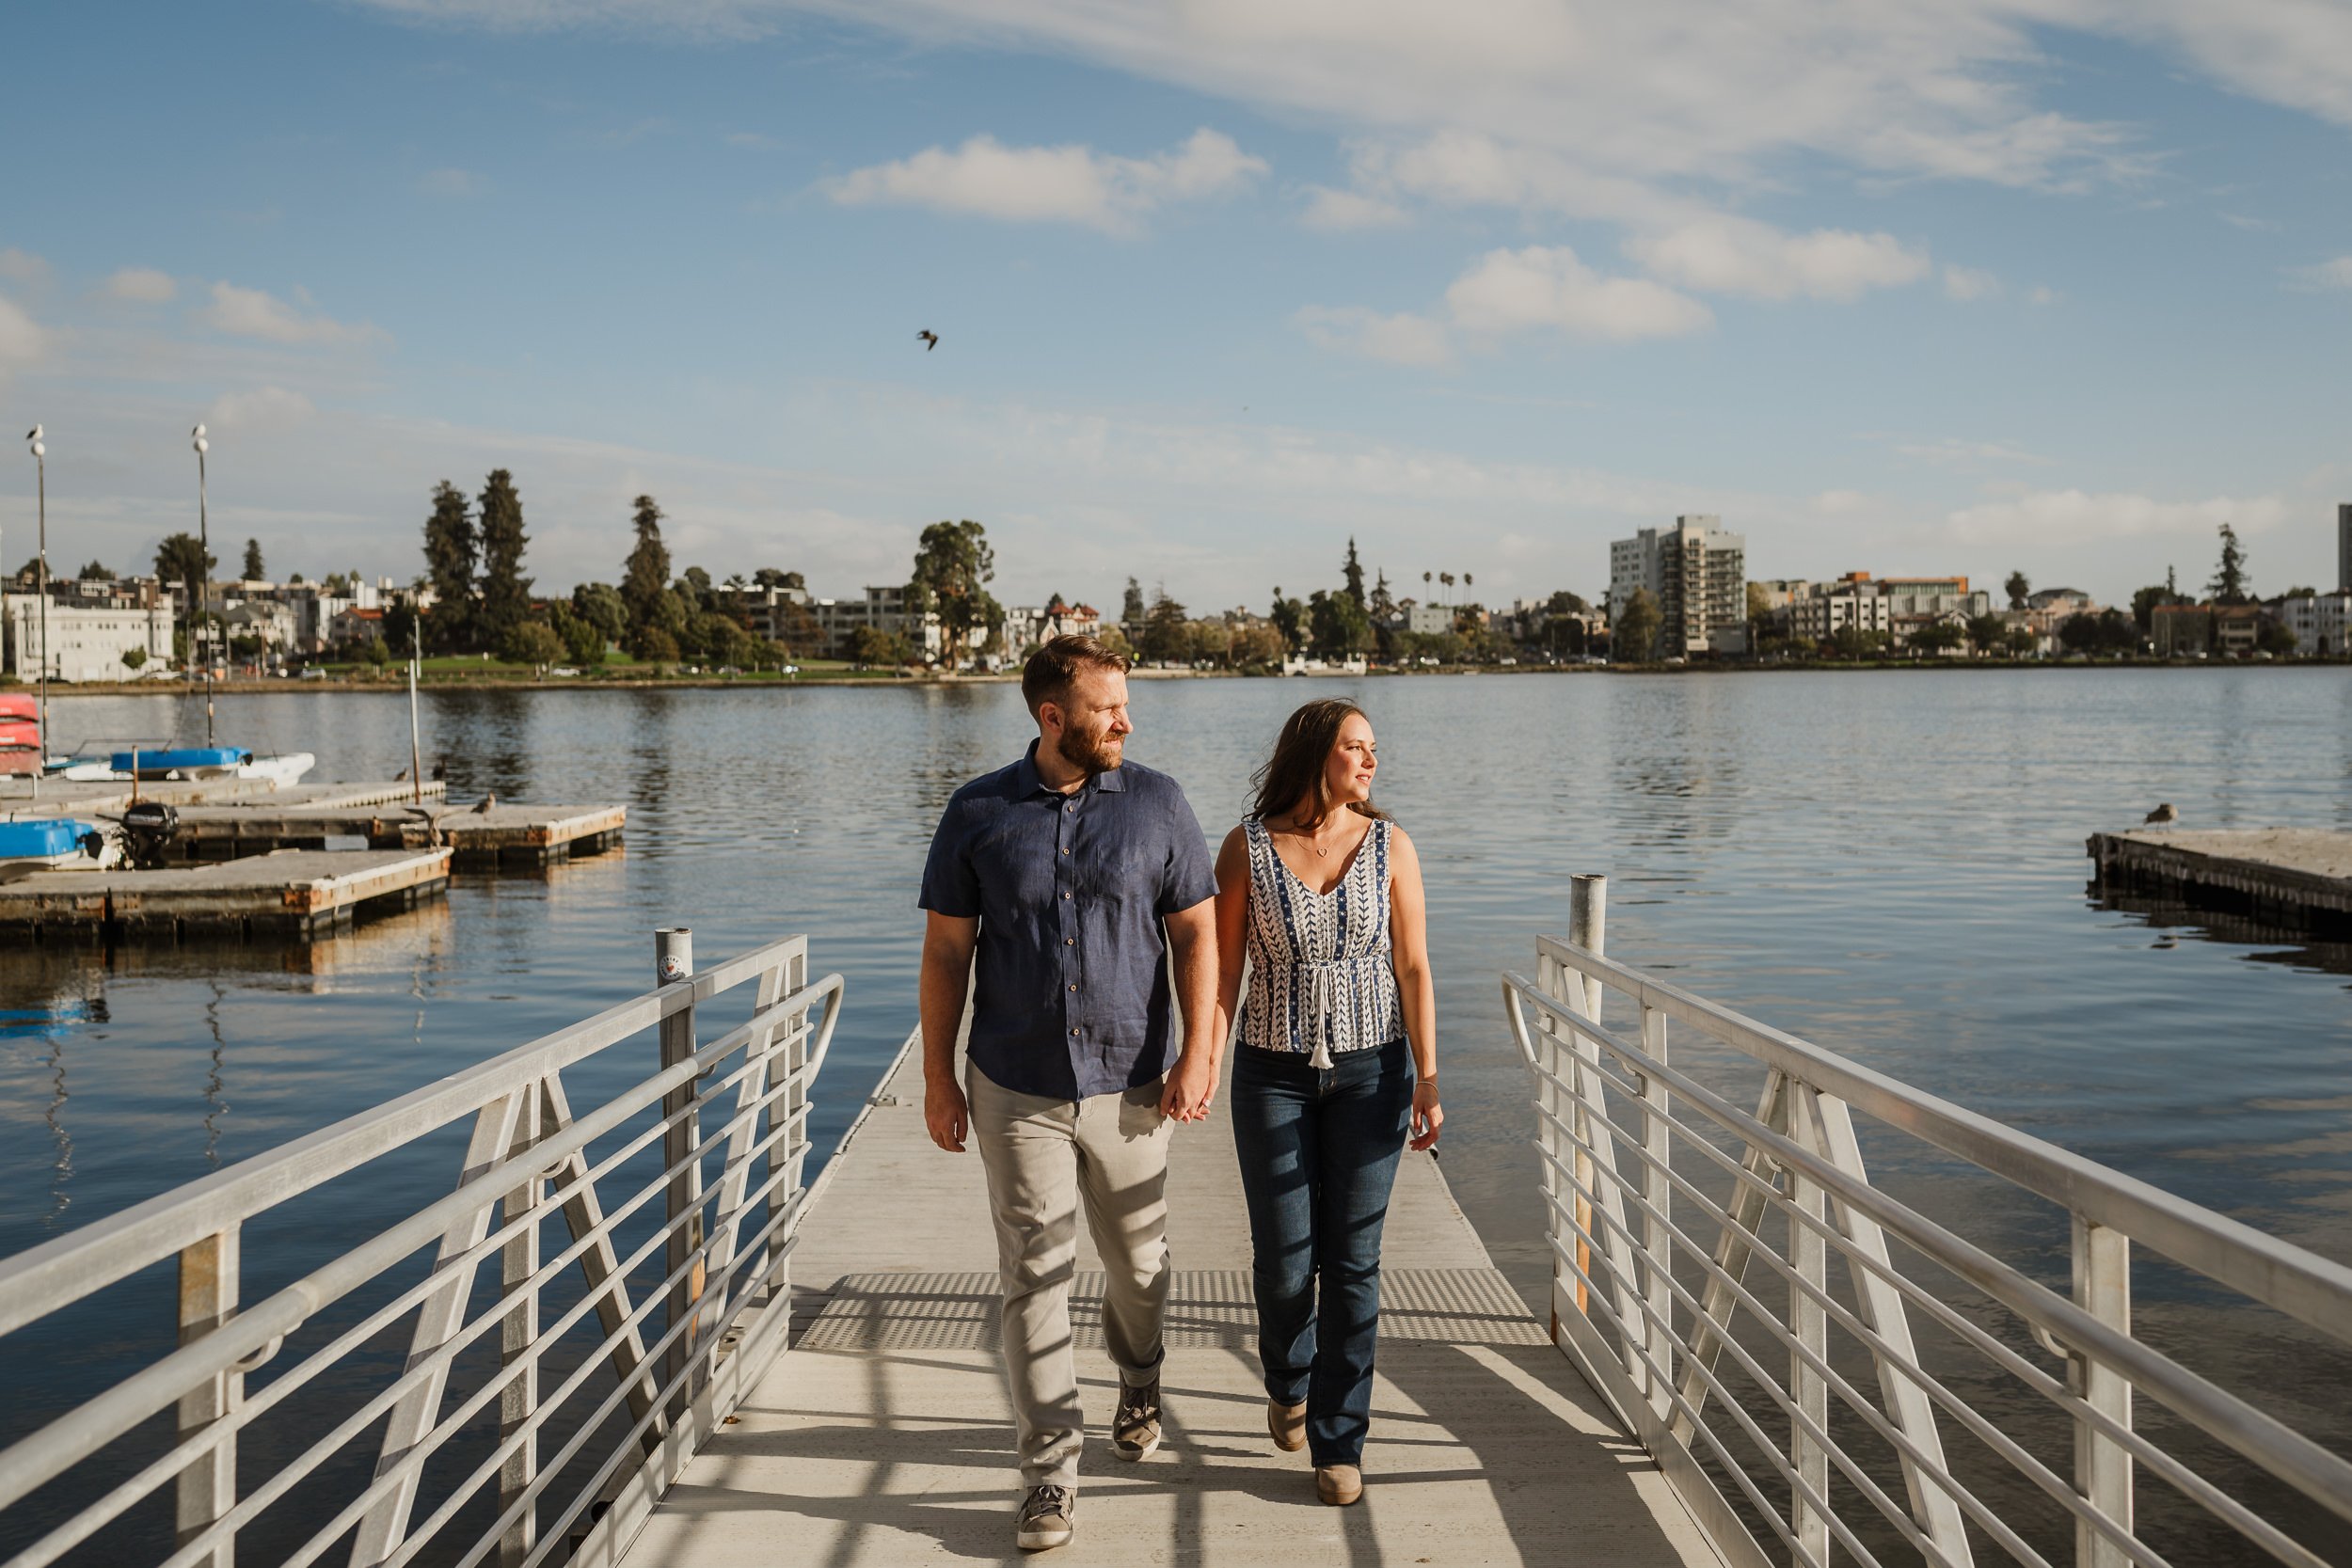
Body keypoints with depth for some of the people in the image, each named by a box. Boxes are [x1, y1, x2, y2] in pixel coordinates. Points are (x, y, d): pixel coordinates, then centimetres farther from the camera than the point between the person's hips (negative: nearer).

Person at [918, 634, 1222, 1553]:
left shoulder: (1156, 804, -1)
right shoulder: (979, 814, -2)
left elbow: (1195, 933, 1)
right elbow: (946, 950, 2)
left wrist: (1197, 1053, -8)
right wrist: (937, 1079, 1)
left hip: (1130, 1083, 1)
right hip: (1016, 1088, -1)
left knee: (1138, 1261, 15)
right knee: (1034, 1279, 0)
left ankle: (1138, 1380, 46)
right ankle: (1051, 1475, 11)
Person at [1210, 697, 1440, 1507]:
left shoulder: (1390, 845, -3)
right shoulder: (1247, 846, -5)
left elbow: (1413, 968, -2)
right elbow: (1222, 967, -2)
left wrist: (1427, 1079, -7)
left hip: (1369, 1072, 1)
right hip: (1275, 1075, 0)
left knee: (1352, 1262, 0)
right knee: (1284, 1263, 3)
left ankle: (1339, 1443, 14)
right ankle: (1288, 1383, 36)